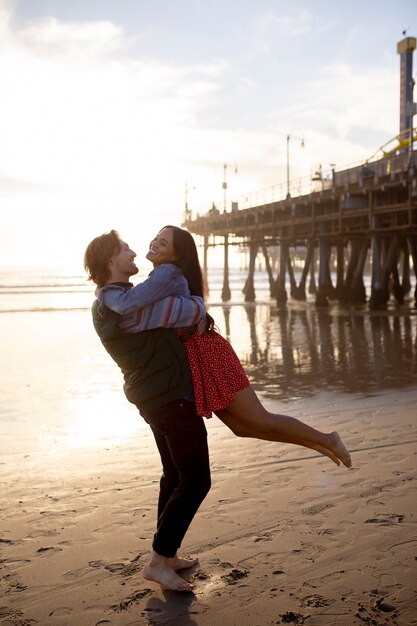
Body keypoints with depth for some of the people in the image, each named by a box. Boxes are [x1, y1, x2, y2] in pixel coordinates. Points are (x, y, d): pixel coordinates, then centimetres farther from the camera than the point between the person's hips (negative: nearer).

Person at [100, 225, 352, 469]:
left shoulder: (166, 274, -18)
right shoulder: (159, 276, 14)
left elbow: (127, 304, -29)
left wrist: (104, 291, -10)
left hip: (206, 356, -10)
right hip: (192, 358, 10)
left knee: (260, 422, -1)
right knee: (242, 426, 14)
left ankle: (326, 439, 16)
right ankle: (318, 444, 25)